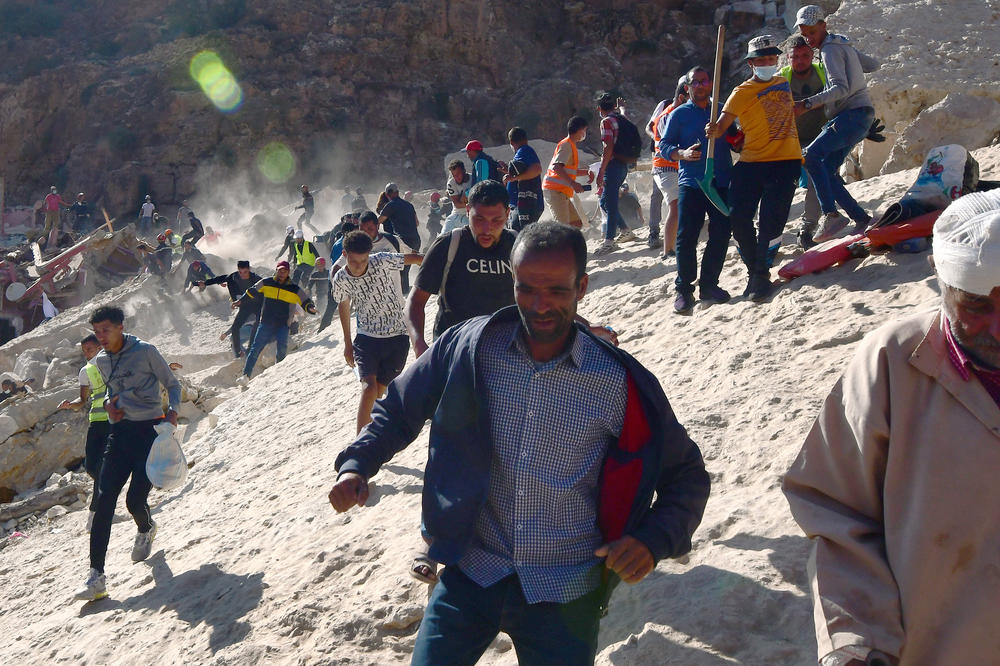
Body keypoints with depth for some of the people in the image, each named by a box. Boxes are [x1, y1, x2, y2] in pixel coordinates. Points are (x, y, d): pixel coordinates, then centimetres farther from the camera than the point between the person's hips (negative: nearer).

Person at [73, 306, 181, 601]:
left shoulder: (145, 352, -6)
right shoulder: (101, 361, 11)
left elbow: (172, 384, 1)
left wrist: (172, 410, -18)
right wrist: (109, 402, 5)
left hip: (149, 431, -5)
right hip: (120, 433, 5)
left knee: (135, 501, -7)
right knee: (104, 500, -8)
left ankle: (145, 530, 33)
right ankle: (96, 576, -9)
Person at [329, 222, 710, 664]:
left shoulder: (620, 383, -10)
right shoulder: (469, 347, -6)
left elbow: (685, 475, 0)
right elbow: (399, 408, 9)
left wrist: (654, 540, -17)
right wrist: (356, 466, -6)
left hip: (564, 594, -1)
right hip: (471, 573, 1)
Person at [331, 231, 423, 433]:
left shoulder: (382, 261, -15)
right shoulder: (340, 280, -7)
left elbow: (411, 258, -2)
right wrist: (347, 343, 18)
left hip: (397, 337, 0)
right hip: (366, 338, 0)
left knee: (380, 391, 2)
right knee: (369, 388, -19)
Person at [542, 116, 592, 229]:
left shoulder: (571, 146, 22)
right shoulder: (566, 145, -9)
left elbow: (571, 171, 30)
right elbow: (556, 167, -23)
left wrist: (587, 172, 14)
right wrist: (573, 183, -28)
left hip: (563, 193, 10)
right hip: (555, 191, -10)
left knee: (577, 223, 9)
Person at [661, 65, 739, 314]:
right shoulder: (679, 114, 8)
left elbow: (735, 140, 22)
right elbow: (664, 144, 4)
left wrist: (740, 139, -2)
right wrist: (682, 154, -15)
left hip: (722, 183, 3)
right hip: (691, 184, -3)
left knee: (720, 235, 0)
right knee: (686, 237, -8)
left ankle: (709, 284, 13)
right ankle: (684, 289, 0)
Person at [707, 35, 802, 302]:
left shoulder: (783, 83, 15)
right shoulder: (742, 92, 1)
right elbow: (722, 125, -11)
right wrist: (714, 131, -30)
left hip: (786, 162, 2)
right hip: (752, 162, -1)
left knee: (771, 222, -9)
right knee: (739, 219, -7)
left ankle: (762, 275, 1)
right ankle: (754, 271, 12)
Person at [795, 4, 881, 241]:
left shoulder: (830, 49, -9)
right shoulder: (843, 45, 21)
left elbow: (841, 88, -21)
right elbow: (873, 64, 32)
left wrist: (807, 104, -29)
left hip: (854, 113, -10)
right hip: (856, 117, 10)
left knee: (812, 155, -24)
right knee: (827, 173, 4)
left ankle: (831, 215, -31)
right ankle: (861, 218, 3)